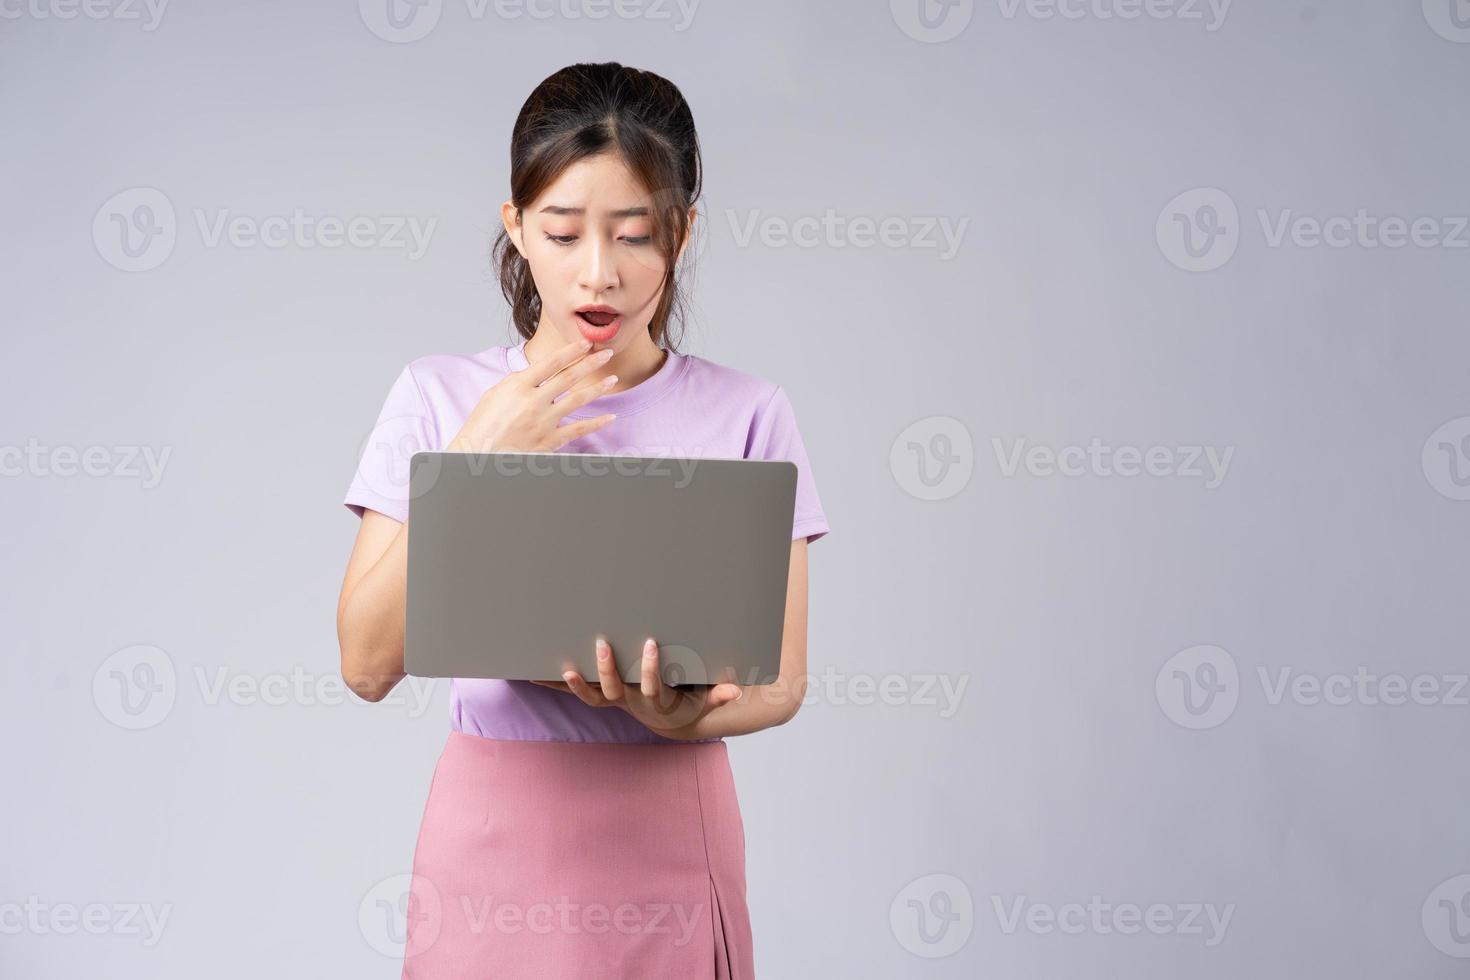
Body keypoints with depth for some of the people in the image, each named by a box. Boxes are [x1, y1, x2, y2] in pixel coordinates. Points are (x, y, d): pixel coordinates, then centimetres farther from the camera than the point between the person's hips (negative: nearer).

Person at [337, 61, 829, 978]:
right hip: (490, 825, 1)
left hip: (668, 833, 0)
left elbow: (782, 681, -2)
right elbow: (368, 663, -7)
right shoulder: (439, 398, -2)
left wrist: (682, 714, -23)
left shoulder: (746, 413, -4)